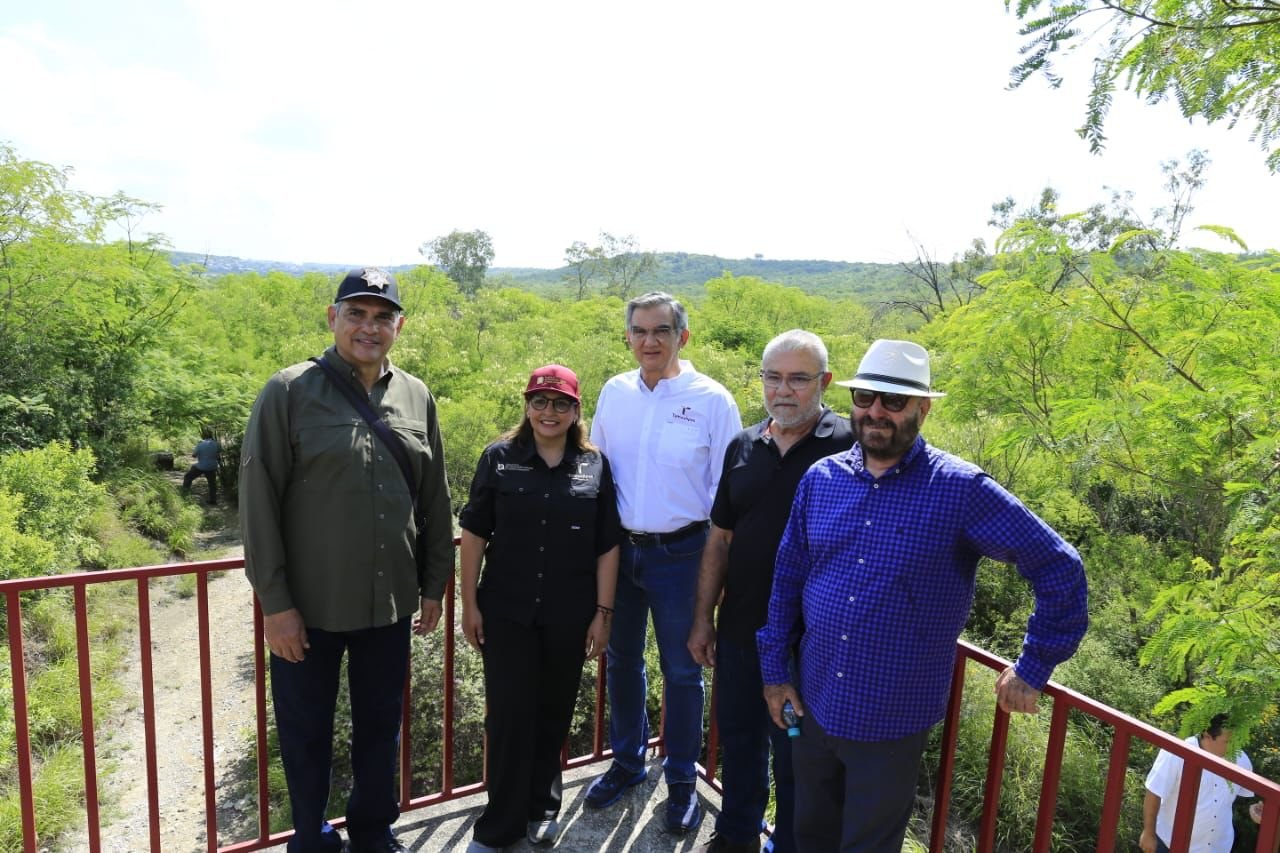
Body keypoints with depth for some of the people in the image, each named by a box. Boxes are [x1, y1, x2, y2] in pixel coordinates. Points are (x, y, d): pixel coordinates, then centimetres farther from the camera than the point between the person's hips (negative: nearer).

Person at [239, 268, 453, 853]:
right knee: (306, 733, 14)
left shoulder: (416, 397, 4)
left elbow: (434, 500, 8)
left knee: (380, 726, 19)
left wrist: (435, 584, 8)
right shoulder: (290, 392, -8)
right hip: (309, 607, -3)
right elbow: (258, 501, -9)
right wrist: (274, 601, -11)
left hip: (390, 604, 3)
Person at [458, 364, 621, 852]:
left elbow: (607, 547, 1)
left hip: (569, 615, 1)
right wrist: (470, 604, -2)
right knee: (508, 714, 4)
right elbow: (474, 533, 0)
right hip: (507, 611, -1)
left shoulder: (595, 466, 0)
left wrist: (603, 612, -1)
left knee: (554, 713, 13)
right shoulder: (500, 458, -2)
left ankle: (541, 807, 35)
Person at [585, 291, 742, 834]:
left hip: (680, 553, -4)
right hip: (618, 548, 4)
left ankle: (682, 782, 31)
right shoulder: (614, 392, 1)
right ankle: (627, 762, 40)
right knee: (621, 660, 18)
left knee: (681, 671, 10)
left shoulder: (712, 400, -10)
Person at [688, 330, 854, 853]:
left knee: (794, 752, 13)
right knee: (737, 735, 21)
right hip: (739, 630, 5)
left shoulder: (849, 447, -12)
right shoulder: (743, 447, 3)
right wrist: (703, 617, 8)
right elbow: (720, 539, 8)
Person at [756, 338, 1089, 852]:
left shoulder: (960, 489, -14)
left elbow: (1058, 568, -9)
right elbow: (788, 578, 6)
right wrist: (774, 669, 6)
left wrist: (1034, 667, -6)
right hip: (813, 703, 4)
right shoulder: (820, 478, -2)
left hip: (893, 719, -4)